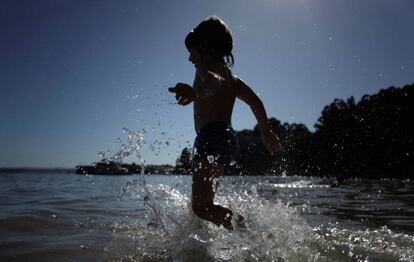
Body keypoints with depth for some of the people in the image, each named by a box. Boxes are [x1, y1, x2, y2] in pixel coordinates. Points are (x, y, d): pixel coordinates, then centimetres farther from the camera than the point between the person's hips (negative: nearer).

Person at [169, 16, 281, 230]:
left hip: (212, 138, -10)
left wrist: (196, 91, -47)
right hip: (229, 139, 10)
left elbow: (214, 82, -25)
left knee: (201, 206, -18)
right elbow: (255, 101, 29)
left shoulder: (206, 66, 0)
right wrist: (266, 132, 35)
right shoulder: (231, 76, 27)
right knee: (198, 203, 18)